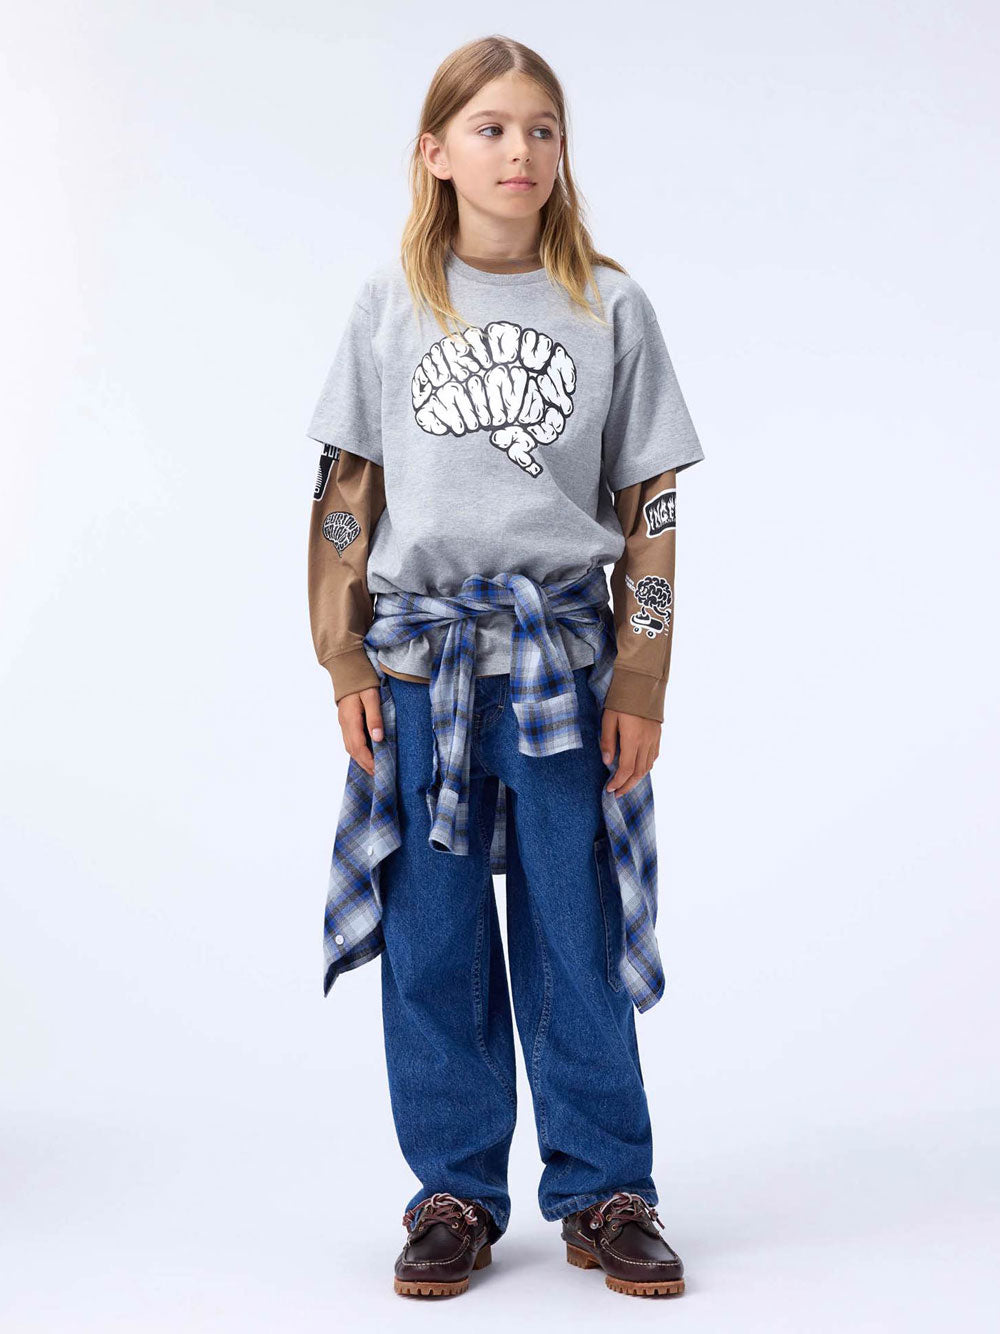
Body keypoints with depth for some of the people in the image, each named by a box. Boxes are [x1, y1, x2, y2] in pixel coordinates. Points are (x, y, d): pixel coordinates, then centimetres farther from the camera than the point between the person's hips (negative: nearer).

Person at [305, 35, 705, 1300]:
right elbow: (346, 493, 6)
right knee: (433, 937, 7)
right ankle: (456, 1193, 20)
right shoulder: (389, 303, 5)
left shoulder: (611, 308, 3)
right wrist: (344, 661, 0)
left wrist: (641, 681, -2)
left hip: (564, 658, -1)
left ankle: (604, 1193, 18)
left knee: (575, 934, 4)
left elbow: (650, 507, 3)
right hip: (418, 659, 1)